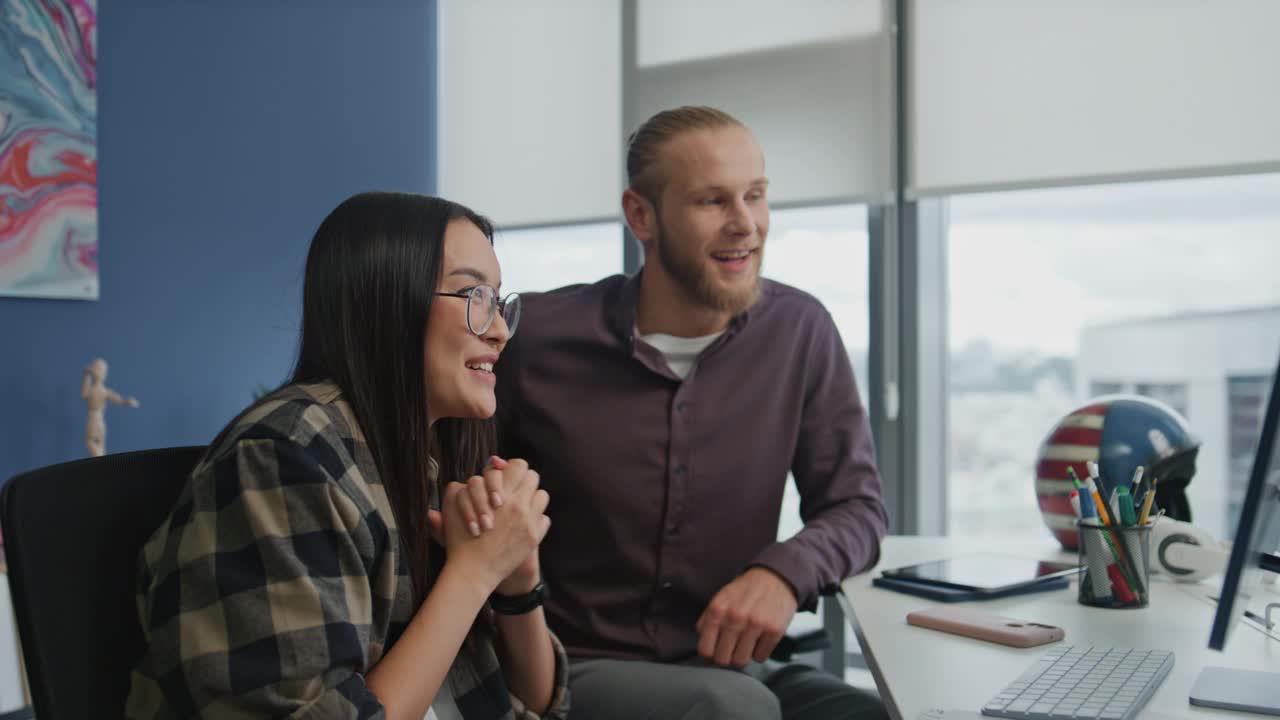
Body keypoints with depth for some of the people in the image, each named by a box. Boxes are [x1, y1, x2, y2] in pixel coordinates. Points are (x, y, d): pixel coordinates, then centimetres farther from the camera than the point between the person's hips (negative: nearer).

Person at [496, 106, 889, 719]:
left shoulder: (800, 330, -4)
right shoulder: (539, 335, -10)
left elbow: (856, 504, 1)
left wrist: (785, 573, -20)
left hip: (729, 668, 3)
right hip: (580, 667, -2)